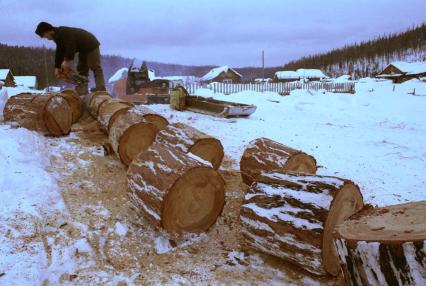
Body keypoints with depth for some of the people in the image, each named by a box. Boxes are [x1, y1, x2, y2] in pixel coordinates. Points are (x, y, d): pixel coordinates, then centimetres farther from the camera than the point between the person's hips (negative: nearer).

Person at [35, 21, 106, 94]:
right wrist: (57, 67, 1)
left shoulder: (64, 33, -26)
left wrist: (67, 61, -32)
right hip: (83, 49, 11)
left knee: (96, 69, -14)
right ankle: (81, 92, 6)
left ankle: (100, 91, -19)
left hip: (91, 46, -11)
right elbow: (59, 52, 7)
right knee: (81, 69, 8)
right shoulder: (58, 36, 7)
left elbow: (71, 47, -35)